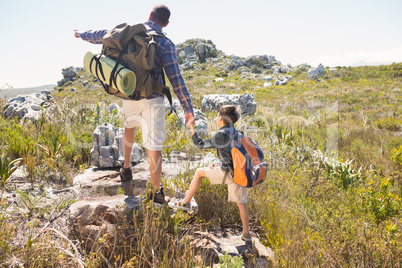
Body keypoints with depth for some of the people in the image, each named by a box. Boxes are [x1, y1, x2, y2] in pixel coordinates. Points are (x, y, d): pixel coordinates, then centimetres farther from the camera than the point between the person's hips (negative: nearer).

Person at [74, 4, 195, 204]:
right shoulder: (165, 44, -6)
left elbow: (101, 35, 22)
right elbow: (175, 78, -12)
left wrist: (83, 35, 44)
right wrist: (188, 109, -10)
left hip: (128, 96, 5)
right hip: (152, 99, -4)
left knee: (129, 126, 33)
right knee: (154, 146, 0)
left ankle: (126, 169, 42)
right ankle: (156, 192, 7)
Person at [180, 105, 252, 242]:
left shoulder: (221, 135, -10)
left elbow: (201, 144, -1)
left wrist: (192, 129, 10)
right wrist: (219, 164, 21)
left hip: (229, 173, -7)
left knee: (199, 172, 11)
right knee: (241, 203, 17)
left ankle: (186, 202, 16)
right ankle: (246, 234, 23)